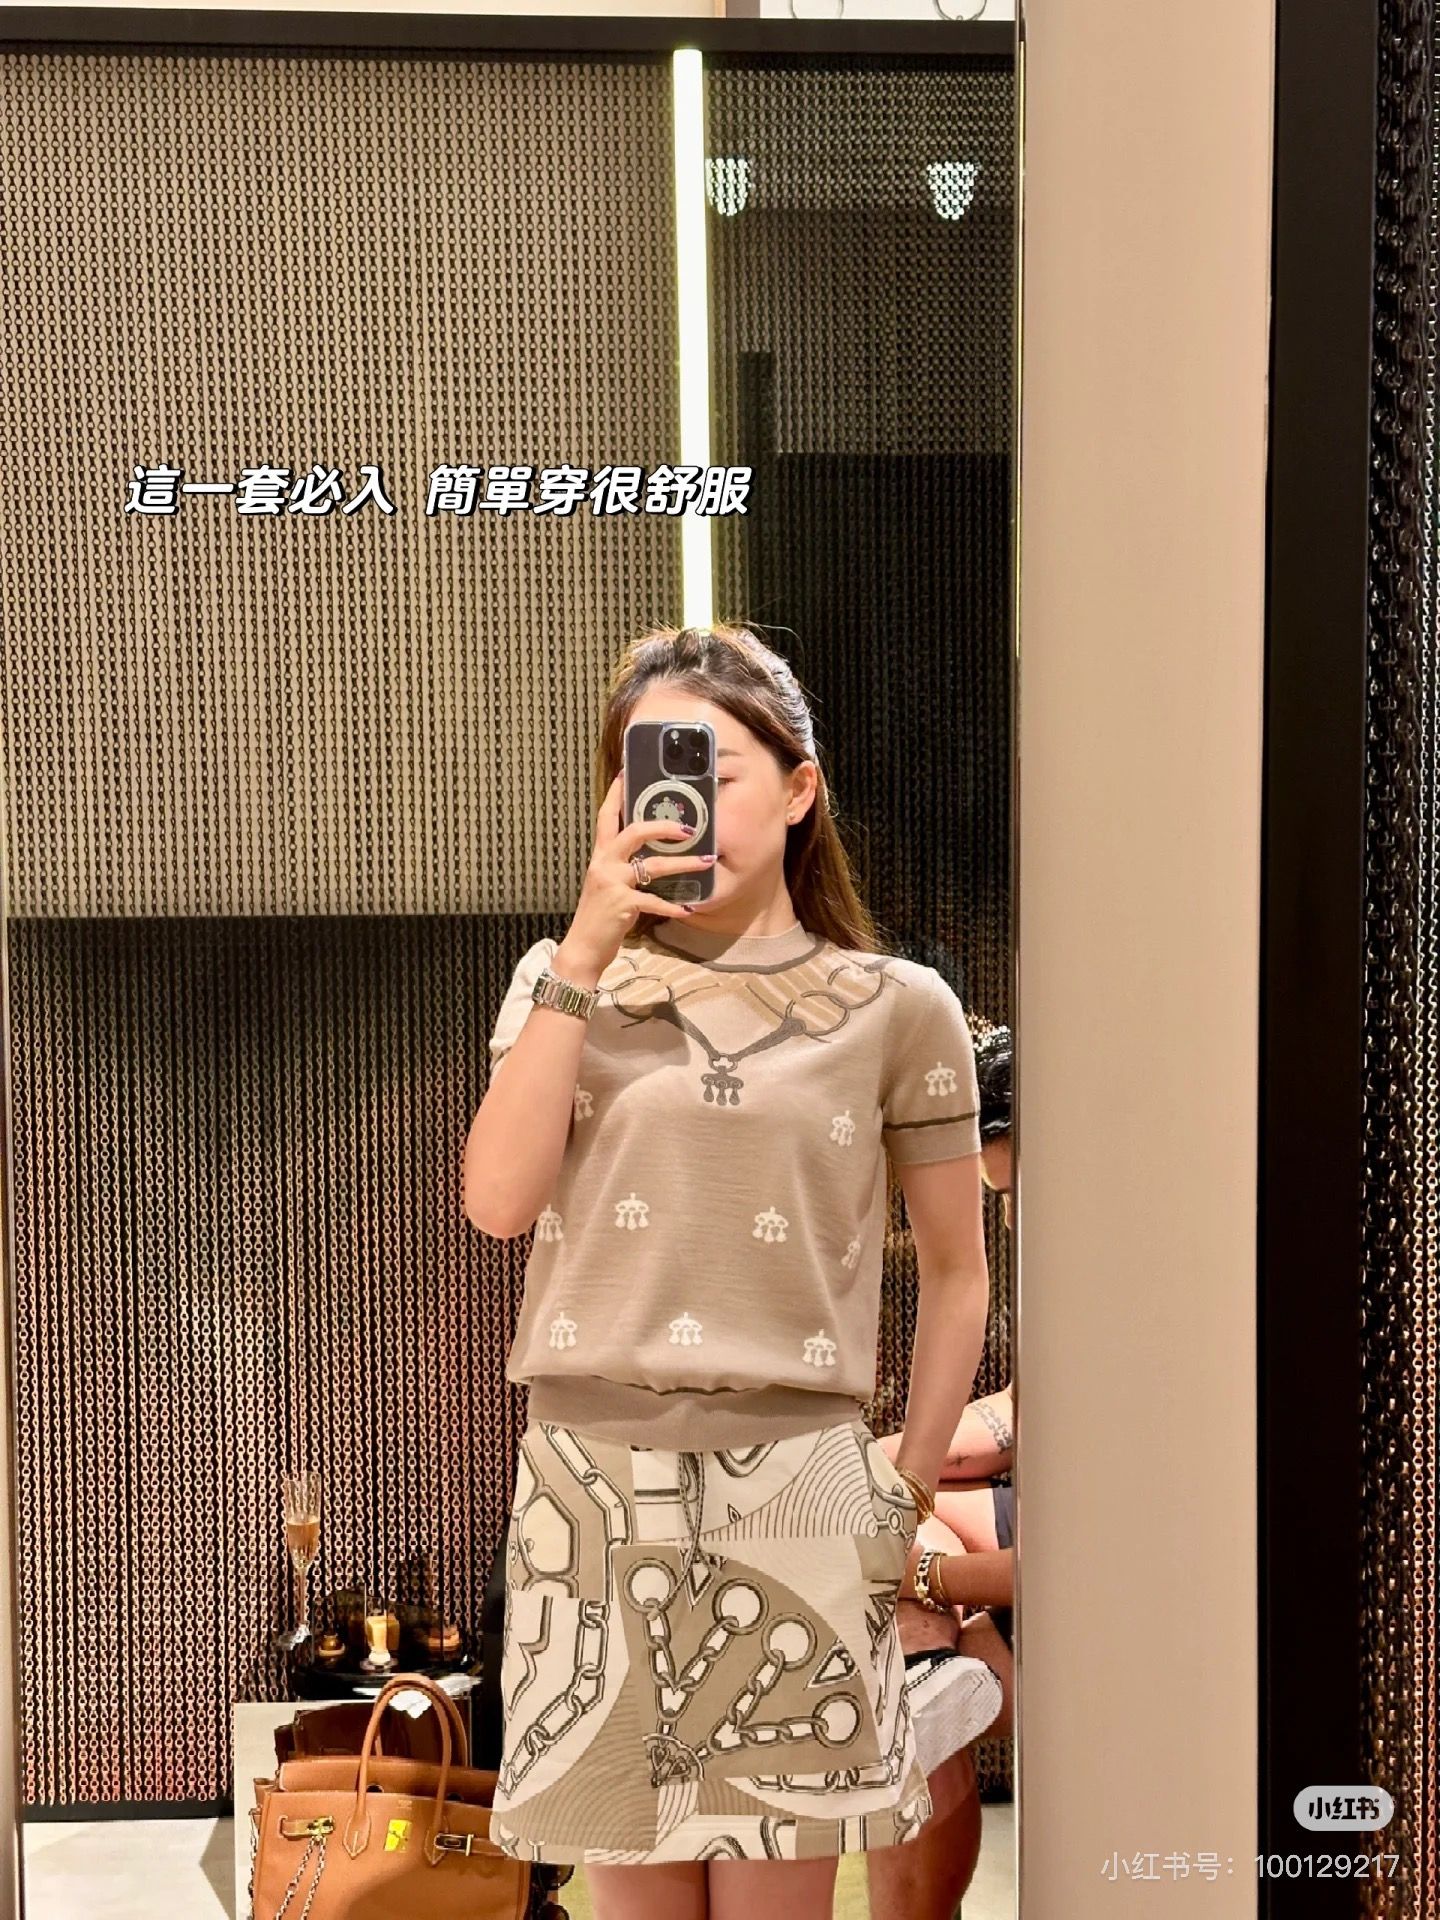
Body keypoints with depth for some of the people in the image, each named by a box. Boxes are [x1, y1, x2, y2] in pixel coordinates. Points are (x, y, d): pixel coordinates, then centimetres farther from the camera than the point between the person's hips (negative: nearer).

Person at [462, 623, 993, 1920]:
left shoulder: (893, 1008, 2)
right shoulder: (567, 981, 7)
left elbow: (957, 1268, 10)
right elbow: (500, 1202, -9)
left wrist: (910, 1491, 7)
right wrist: (588, 950, -10)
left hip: (796, 1491, -1)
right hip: (595, 1484, 2)